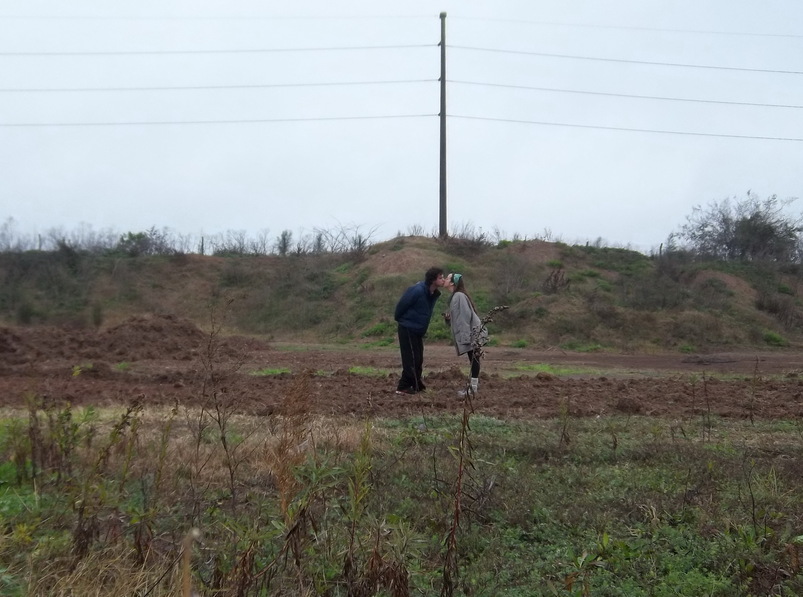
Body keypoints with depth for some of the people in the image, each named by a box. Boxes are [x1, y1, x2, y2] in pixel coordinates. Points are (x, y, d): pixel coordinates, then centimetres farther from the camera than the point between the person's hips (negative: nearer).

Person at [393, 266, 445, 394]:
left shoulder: (434, 294, 3)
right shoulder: (417, 290, -24)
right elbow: (401, 305, -16)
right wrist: (398, 319, -1)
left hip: (418, 331, 8)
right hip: (408, 329, -8)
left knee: (418, 359, 13)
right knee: (411, 359, -7)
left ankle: (416, 384, 23)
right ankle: (403, 387, 0)